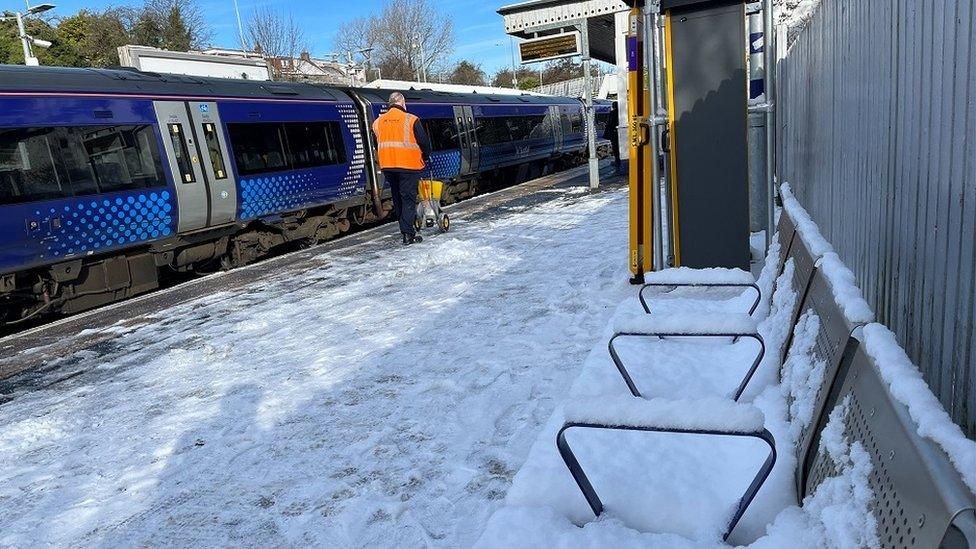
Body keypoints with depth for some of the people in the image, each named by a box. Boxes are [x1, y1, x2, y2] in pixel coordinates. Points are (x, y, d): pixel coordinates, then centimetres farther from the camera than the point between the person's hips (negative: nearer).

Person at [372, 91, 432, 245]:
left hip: (387, 167, 5)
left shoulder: (378, 122, 8)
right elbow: (424, 141, -6)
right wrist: (426, 157, 11)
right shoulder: (411, 120, -8)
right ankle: (408, 234, -7)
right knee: (408, 198, -1)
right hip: (409, 165, -5)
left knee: (397, 198, 16)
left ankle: (406, 228, 23)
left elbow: (377, 146, 14)